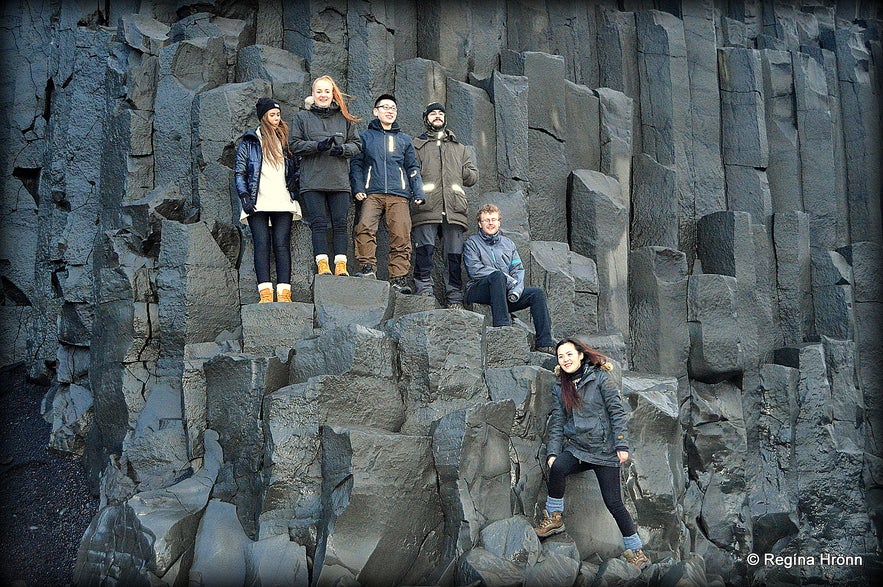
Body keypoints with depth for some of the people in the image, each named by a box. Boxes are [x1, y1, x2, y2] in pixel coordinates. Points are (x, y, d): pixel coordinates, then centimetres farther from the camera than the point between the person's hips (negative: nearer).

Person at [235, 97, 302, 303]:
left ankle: (284, 293, -10)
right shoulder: (249, 141, 10)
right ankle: (265, 292, -14)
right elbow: (239, 172, 6)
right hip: (258, 203, -2)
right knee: (262, 245, -10)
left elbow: (293, 170, 23)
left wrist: (294, 195, 9)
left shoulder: (284, 139, 20)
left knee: (282, 246, -6)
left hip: (283, 202, 2)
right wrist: (245, 196, -7)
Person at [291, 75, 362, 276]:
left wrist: (343, 149, -8)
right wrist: (318, 145, -11)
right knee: (318, 223, -5)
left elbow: (357, 144, 13)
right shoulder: (302, 117, 10)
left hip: (339, 181, 1)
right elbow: (295, 144, 4)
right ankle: (322, 263, -5)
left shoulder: (344, 118, 14)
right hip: (312, 181, -1)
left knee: (340, 223, -2)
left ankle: (341, 264, 0)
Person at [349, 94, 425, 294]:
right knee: (365, 227, -25)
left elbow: (413, 168, 21)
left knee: (401, 236, -11)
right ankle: (368, 268, -19)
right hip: (372, 194, -1)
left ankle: (399, 278, -9)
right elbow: (356, 163, 12)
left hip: (399, 195, 1)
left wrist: (418, 193, 8)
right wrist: (358, 188, -3)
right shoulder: (366, 136, 19)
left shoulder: (404, 139, 24)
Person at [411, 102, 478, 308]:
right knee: (424, 250, -14)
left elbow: (473, 176, 25)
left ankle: (455, 297, 0)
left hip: (454, 209, 3)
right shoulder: (416, 145, 20)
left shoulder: (459, 148, 30)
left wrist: (456, 171, 10)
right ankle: (424, 291, -11)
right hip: (426, 208, -3)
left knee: (455, 254, -2)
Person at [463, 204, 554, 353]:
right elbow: (475, 270, -11)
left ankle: (544, 343, -18)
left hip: (505, 294, 5)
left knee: (537, 293, -13)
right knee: (497, 276, -34)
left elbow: (518, 269, 11)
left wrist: (516, 289, -12)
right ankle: (502, 326, -42)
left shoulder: (508, 244, 21)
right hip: (478, 293, -5)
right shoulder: (471, 243, 5)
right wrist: (509, 280, -15)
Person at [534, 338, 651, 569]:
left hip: (604, 451, -3)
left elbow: (617, 412, -6)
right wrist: (552, 452, -3)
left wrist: (622, 445, -12)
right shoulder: (560, 387, 9)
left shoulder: (600, 378, -4)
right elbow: (557, 421, 7)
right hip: (576, 448, 3)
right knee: (557, 467, -29)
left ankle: (635, 549, 15)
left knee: (613, 502, -4)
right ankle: (554, 518, -11)